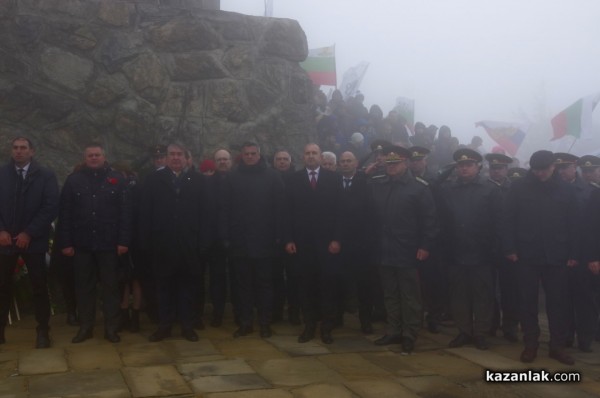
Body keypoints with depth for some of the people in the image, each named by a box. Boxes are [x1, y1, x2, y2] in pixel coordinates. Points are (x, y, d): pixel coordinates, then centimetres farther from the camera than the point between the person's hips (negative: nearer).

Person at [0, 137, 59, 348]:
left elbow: (51, 207, -7)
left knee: (39, 287, 2)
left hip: (33, 239, -1)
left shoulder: (46, 175, 0)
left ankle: (43, 331, 11)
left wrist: (29, 233, -12)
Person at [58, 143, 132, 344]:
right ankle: (85, 326, 19)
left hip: (109, 243, -1)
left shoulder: (117, 179, 2)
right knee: (84, 286, 8)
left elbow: (125, 212, -2)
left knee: (110, 286, 5)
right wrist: (65, 242, -3)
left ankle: (111, 327, 14)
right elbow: (64, 213, 3)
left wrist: (123, 241, -8)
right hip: (81, 244, 2)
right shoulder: (73, 180, 5)